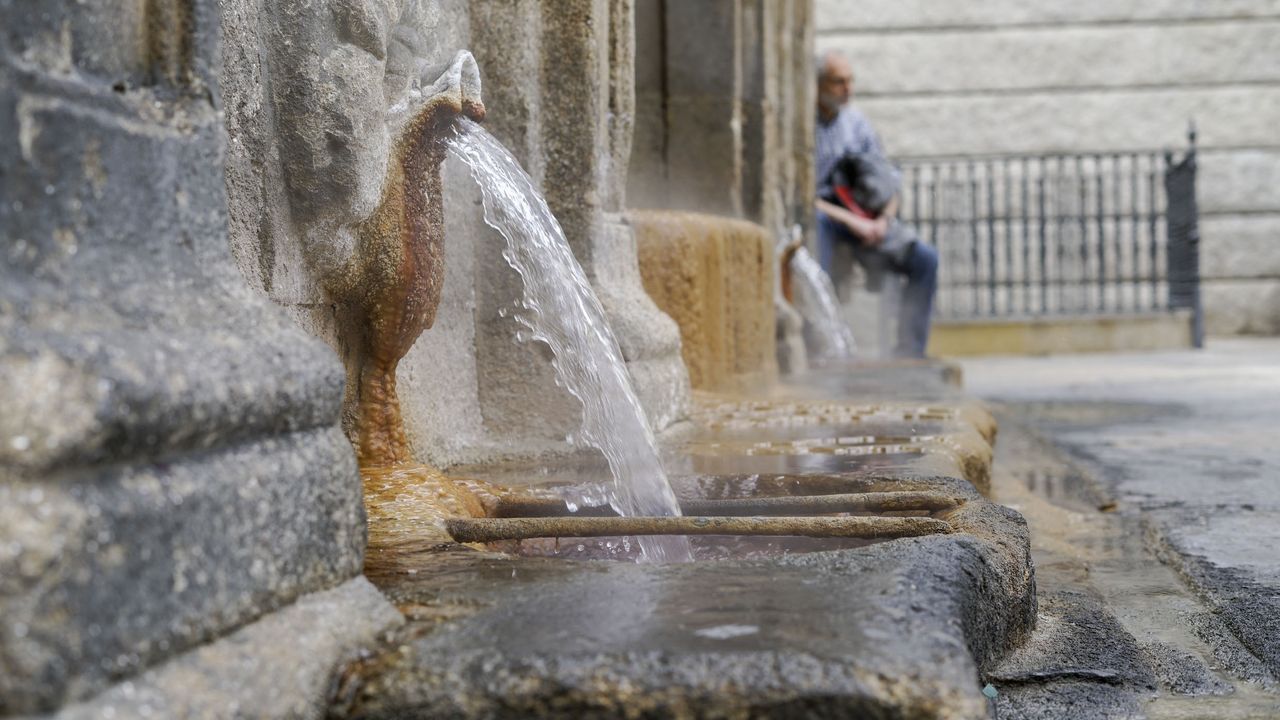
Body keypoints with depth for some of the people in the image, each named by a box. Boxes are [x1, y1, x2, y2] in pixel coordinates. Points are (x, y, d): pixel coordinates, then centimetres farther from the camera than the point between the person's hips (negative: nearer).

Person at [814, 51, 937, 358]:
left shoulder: (857, 122, 13)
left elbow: (889, 181, 15)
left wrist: (884, 220, -7)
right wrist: (850, 220, -20)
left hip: (865, 220, 6)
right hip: (819, 215, -5)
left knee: (925, 258, -13)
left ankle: (909, 352, -9)